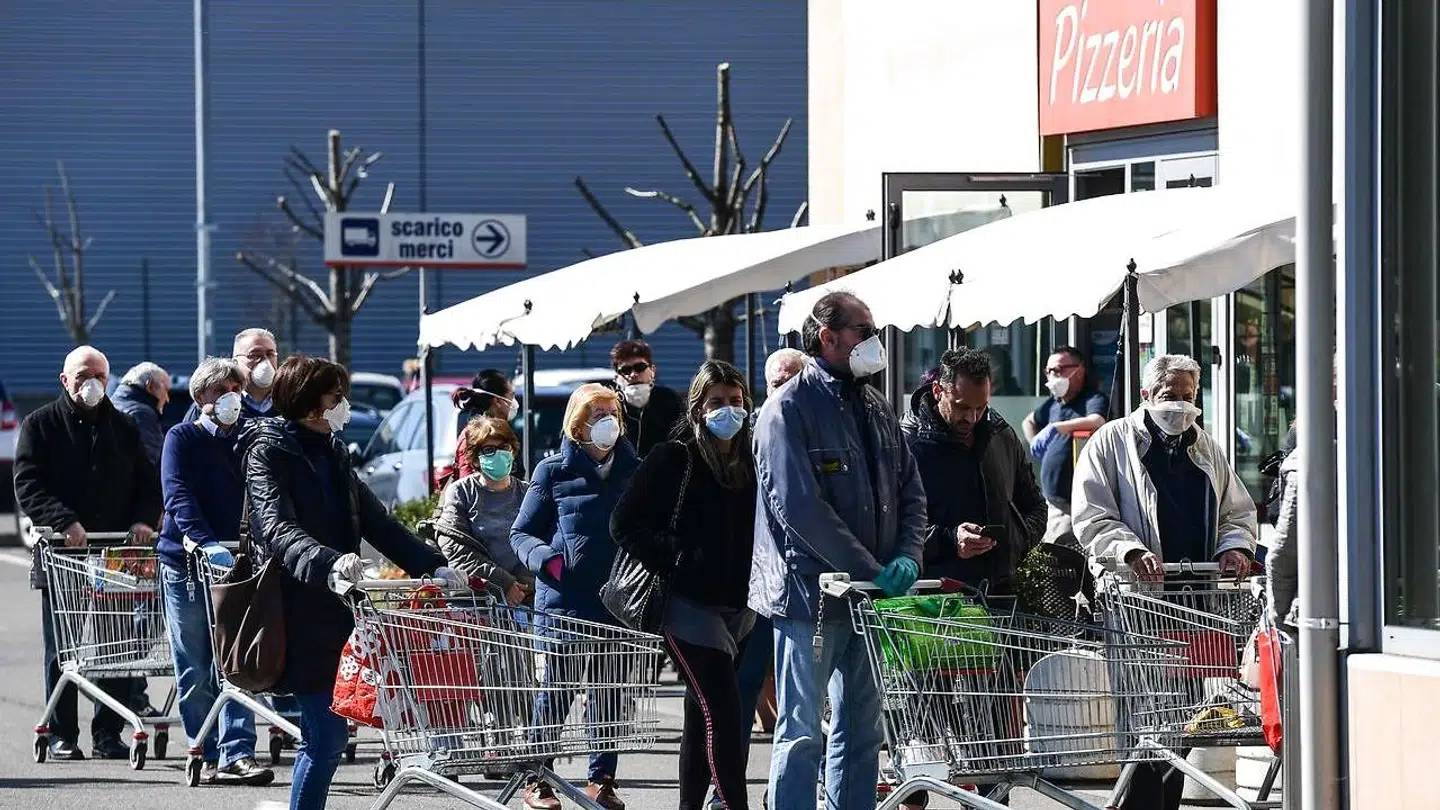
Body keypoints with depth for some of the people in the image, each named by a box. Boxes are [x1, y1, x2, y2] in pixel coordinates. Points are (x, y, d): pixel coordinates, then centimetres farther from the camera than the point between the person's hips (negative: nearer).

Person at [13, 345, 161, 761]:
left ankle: (108, 732, 7)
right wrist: (65, 523, -20)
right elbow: (28, 486, -6)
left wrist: (143, 520, -4)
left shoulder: (123, 429, 16)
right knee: (61, 649, 2)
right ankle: (62, 734, 8)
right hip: (62, 554, -3)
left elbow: (147, 484, 17)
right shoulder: (40, 426, 4)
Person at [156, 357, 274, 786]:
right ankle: (208, 756, 11)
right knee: (194, 671, 4)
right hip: (185, 562, -2)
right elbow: (178, 496, -15)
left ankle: (237, 754, -15)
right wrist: (205, 542, -31)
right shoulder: (182, 438, 0)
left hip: (235, 561, 2)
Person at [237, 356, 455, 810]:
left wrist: (432, 567, 8)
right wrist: (328, 561, -41)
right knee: (327, 734, -12)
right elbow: (276, 527, -23)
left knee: (327, 734, 6)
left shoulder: (330, 453, 18)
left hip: (333, 610, 8)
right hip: (299, 614, -8)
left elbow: (375, 522, 20)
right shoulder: (268, 450, -7)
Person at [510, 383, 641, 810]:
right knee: (557, 690, 1)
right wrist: (546, 558, -17)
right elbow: (522, 533, 3)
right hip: (564, 599, -3)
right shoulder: (554, 471, 1)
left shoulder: (633, 470, 10)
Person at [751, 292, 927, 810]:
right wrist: (871, 572, -19)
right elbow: (800, 508, -19)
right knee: (802, 732, -4)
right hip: (809, 592, -8)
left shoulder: (874, 407, 14)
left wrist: (908, 558, -3)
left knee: (861, 728, 12)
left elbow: (910, 490, 16)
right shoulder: (789, 409, -11)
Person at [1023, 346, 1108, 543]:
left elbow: (1097, 421, -32)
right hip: (1054, 501, 9)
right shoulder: (1053, 404, 17)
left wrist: (1055, 428, -30)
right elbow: (1029, 422, 38)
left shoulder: (1094, 400, -8)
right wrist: (1035, 445, 21)